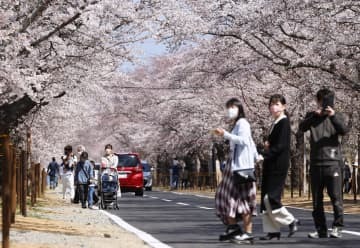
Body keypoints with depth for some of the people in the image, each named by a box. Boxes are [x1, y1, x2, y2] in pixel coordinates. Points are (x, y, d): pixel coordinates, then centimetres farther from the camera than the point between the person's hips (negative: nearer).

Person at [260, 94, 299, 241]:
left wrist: (264, 154, -20)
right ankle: (272, 230, 8)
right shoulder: (275, 124, 18)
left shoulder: (284, 122, -9)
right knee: (266, 199, 5)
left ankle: (291, 221, 0)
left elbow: (281, 145, -17)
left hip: (279, 165, -9)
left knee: (271, 198, -13)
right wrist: (267, 145, 2)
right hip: (270, 165, 9)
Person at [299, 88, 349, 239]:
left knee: (336, 197, -7)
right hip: (316, 163, 3)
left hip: (333, 162, -2)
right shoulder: (312, 116, 11)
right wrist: (315, 116, -20)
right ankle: (320, 230, 13)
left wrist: (333, 116, -26)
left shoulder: (337, 117, 7)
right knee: (317, 200, 6)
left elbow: (344, 130, -12)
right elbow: (302, 127, -7)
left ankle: (337, 227, 1)